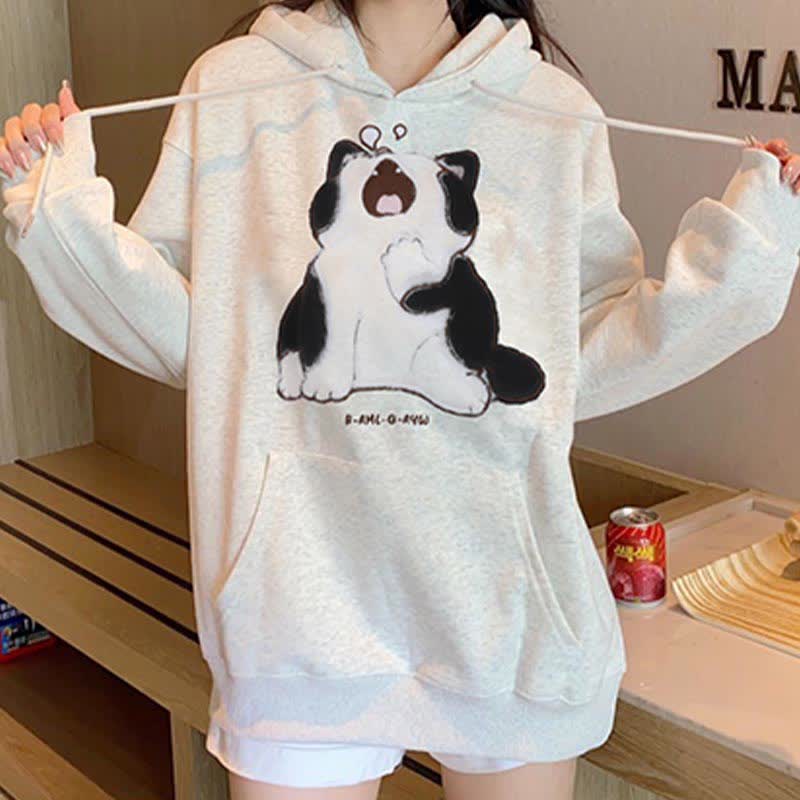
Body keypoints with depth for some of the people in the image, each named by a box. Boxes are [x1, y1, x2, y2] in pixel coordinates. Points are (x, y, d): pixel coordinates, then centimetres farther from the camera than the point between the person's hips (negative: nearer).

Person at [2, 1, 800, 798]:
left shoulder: (555, 112, 2)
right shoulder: (232, 84, 1)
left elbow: (587, 358, 3)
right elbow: (186, 331, 1)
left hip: (505, 583, 2)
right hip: (305, 582, -1)